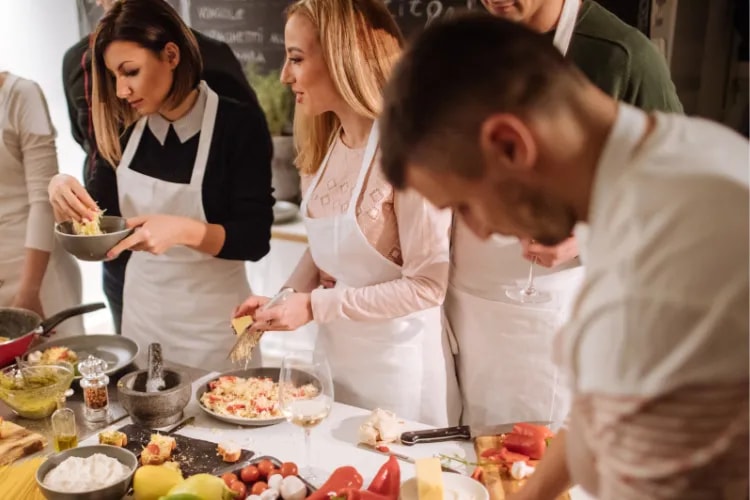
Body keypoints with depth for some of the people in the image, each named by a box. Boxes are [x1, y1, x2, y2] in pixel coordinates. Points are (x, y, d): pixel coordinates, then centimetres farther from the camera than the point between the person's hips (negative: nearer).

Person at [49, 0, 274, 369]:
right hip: (140, 308, 5)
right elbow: (99, 214, 7)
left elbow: (255, 240, -18)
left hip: (210, 319, -5)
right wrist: (64, 193, -13)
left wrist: (184, 230, -33)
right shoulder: (127, 128, -1)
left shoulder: (239, 124, -17)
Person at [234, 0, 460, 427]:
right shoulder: (325, 143, 2)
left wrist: (315, 307, -21)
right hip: (332, 355, 7)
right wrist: (285, 298, -5)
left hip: (397, 368, -7)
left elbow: (427, 286, -22)